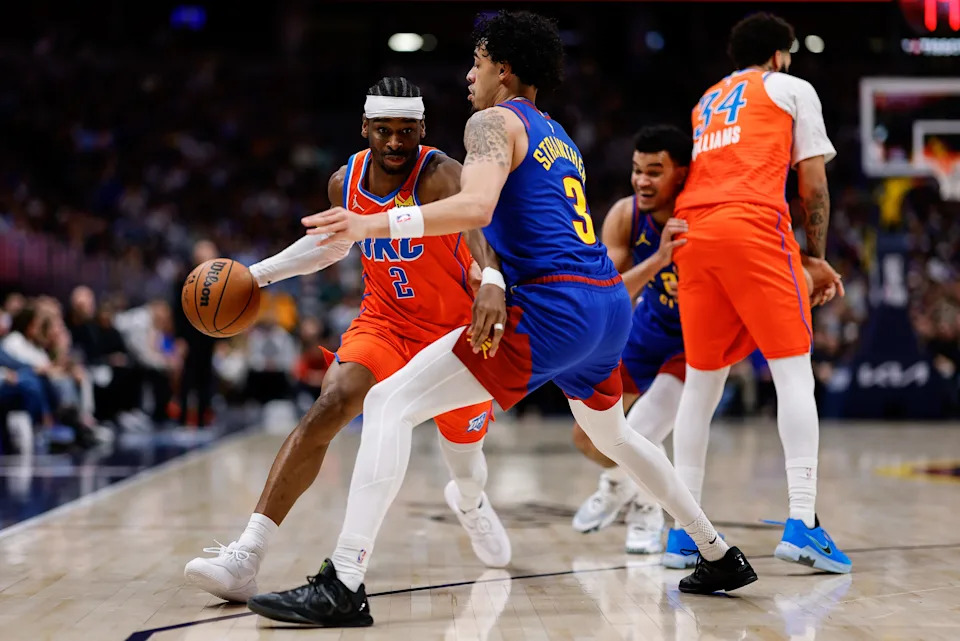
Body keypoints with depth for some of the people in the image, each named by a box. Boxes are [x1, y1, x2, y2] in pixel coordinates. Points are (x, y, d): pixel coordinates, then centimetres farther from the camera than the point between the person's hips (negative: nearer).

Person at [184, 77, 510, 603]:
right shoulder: (346, 182, -6)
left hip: (454, 330, -3)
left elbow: (478, 230, -46)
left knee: (465, 462, 11)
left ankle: (469, 502, 55)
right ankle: (246, 558, -28)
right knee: (327, 409, -23)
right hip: (384, 320, 3)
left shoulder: (438, 176, -25)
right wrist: (259, 272, 12)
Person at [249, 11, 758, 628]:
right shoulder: (560, 138, 26)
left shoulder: (495, 121, 0)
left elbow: (476, 207, -19)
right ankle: (721, 557, 40)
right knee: (611, 432, 35)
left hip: (554, 309, -9)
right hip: (612, 303, 9)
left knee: (389, 403, -10)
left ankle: (344, 586, -19)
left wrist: (376, 225, -24)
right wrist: (495, 283, 28)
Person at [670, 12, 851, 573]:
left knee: (702, 381, 11)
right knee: (794, 371, -5)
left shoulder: (706, 102, 31)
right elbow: (813, 185, 8)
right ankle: (802, 522, -16)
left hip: (693, 232, 5)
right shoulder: (791, 89, 17)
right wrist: (816, 256, 19)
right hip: (754, 228, -5)